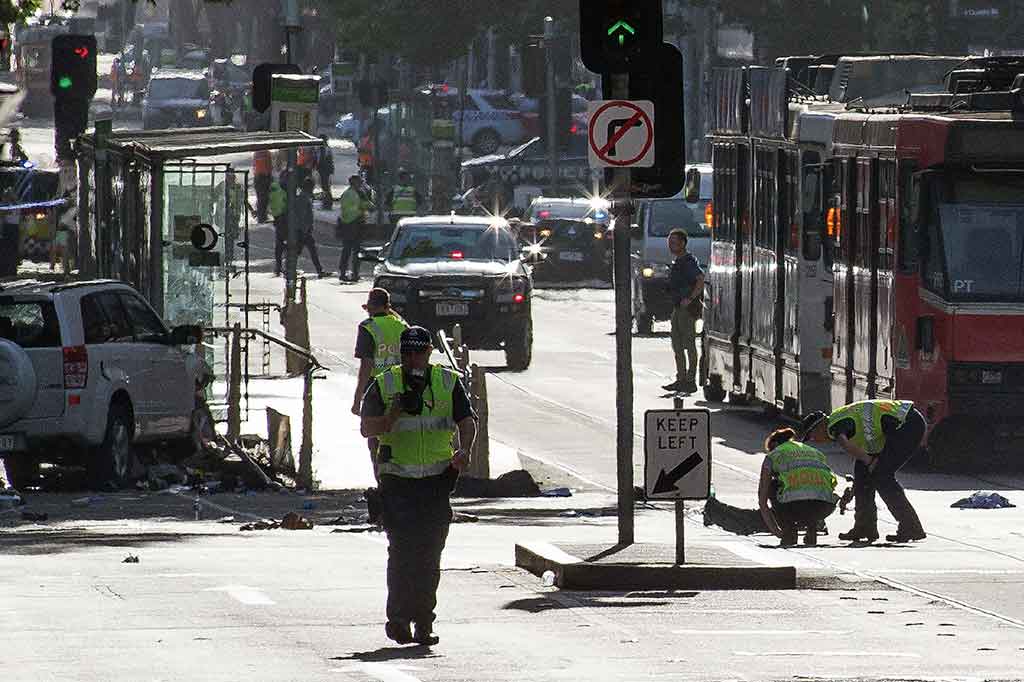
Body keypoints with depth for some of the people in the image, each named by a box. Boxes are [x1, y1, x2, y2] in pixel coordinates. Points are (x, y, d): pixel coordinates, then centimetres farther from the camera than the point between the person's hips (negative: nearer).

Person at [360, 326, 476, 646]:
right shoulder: (384, 385, 3)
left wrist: (464, 450, -19)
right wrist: (396, 413, -17)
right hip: (398, 481, -2)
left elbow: (467, 421, 1)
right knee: (402, 550, -12)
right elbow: (366, 428, 0)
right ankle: (398, 618, -8)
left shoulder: (449, 383, 6)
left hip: (438, 479, 2)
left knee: (430, 555, 2)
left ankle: (423, 623, 9)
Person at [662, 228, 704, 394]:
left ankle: (690, 380, -5)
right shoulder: (677, 262, 17)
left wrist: (690, 298, -24)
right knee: (677, 346, 12)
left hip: (688, 308, -10)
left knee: (689, 345, -7)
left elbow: (701, 279, -25)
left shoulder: (688, 261, -13)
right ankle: (681, 379, 17)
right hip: (678, 308, 10)